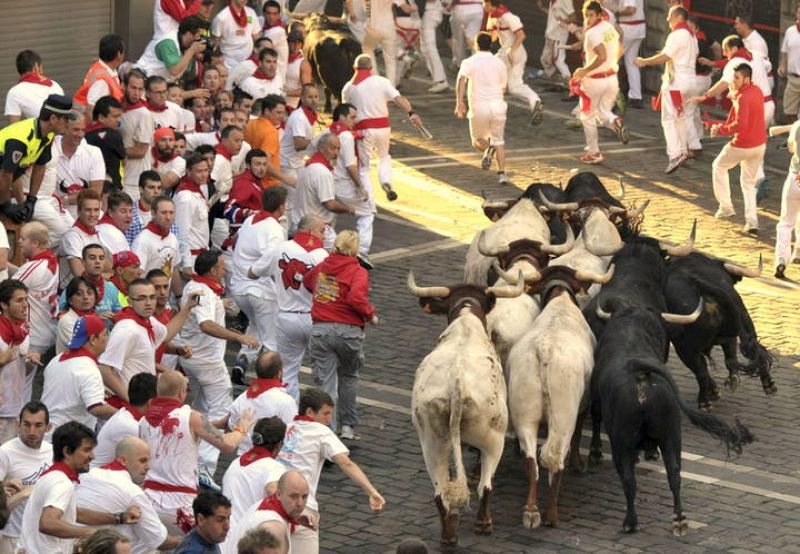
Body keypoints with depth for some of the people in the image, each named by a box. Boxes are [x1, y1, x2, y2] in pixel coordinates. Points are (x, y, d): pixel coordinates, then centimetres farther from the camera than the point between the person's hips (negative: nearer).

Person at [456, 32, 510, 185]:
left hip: (478, 108, -2)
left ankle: (488, 148, -17)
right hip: (497, 105, 2)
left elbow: (461, 79, -18)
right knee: (499, 141, 11)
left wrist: (459, 101, -24)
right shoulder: (499, 63, 10)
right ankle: (502, 174, -5)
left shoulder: (469, 62, 1)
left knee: (477, 140, 17)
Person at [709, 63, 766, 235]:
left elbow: (741, 124, -33)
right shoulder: (757, 91, 6)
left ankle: (725, 206, 21)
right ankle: (752, 222, 6)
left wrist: (721, 130, -22)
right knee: (748, 182, 18)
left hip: (743, 145, -8)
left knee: (719, 166, 20)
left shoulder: (743, 98, -24)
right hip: (760, 144, 8)